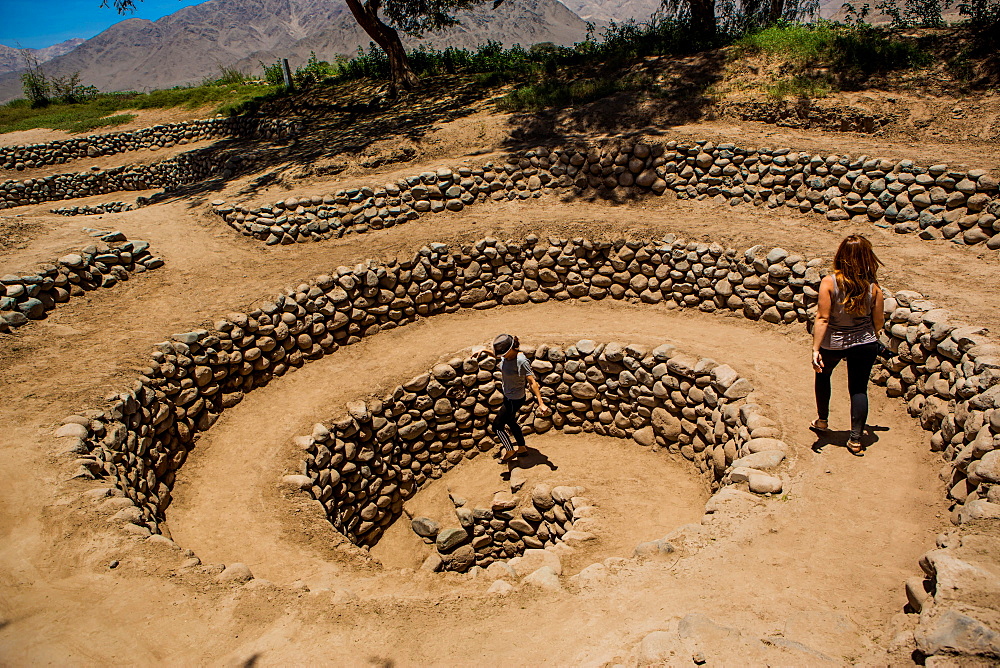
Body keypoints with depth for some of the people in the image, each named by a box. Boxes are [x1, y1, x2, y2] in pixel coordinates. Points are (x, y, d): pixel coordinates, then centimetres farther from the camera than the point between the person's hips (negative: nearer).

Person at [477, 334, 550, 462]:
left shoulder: (521, 361, -32)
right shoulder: (506, 355, -8)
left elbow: (533, 382, -32)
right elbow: (498, 355, 18)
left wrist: (541, 403, -34)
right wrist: (484, 351, 5)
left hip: (515, 399, -9)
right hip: (507, 396, 9)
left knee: (497, 426, 5)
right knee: (511, 421, 26)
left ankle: (509, 451, 26)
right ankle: (522, 447, 46)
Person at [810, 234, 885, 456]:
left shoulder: (829, 282, -17)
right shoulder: (873, 287, -10)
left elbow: (823, 319, -20)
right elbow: (878, 322, -3)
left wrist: (815, 349, -18)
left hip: (833, 344, -1)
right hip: (865, 344, 1)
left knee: (823, 374, 27)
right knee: (859, 389, 11)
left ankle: (823, 421, 38)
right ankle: (856, 440, 13)